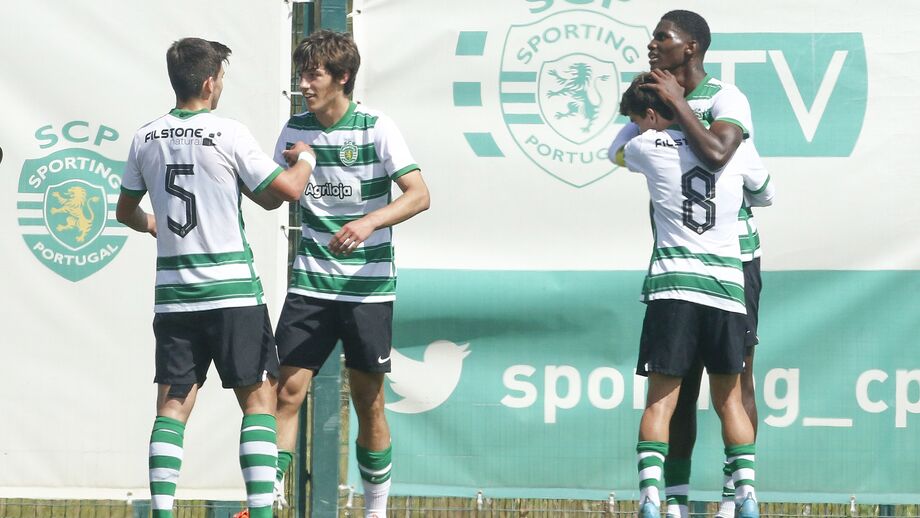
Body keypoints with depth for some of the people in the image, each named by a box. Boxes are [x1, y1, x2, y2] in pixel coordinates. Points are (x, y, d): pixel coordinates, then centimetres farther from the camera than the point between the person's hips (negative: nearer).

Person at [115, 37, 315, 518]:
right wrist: (305, 158, 14)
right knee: (259, 397, 2)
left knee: (173, 404, 7)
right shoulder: (227, 135, -10)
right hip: (231, 290, -5)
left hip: (172, 294, 5)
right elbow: (287, 190, -7)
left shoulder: (146, 138, 5)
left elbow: (126, 211, 19)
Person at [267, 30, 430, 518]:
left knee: (368, 403, 5)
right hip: (310, 285, 3)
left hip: (368, 289, -3)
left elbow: (419, 194, -16)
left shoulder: (376, 128, -8)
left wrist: (370, 222, -30)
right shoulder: (294, 129, 5)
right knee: (287, 391, -8)